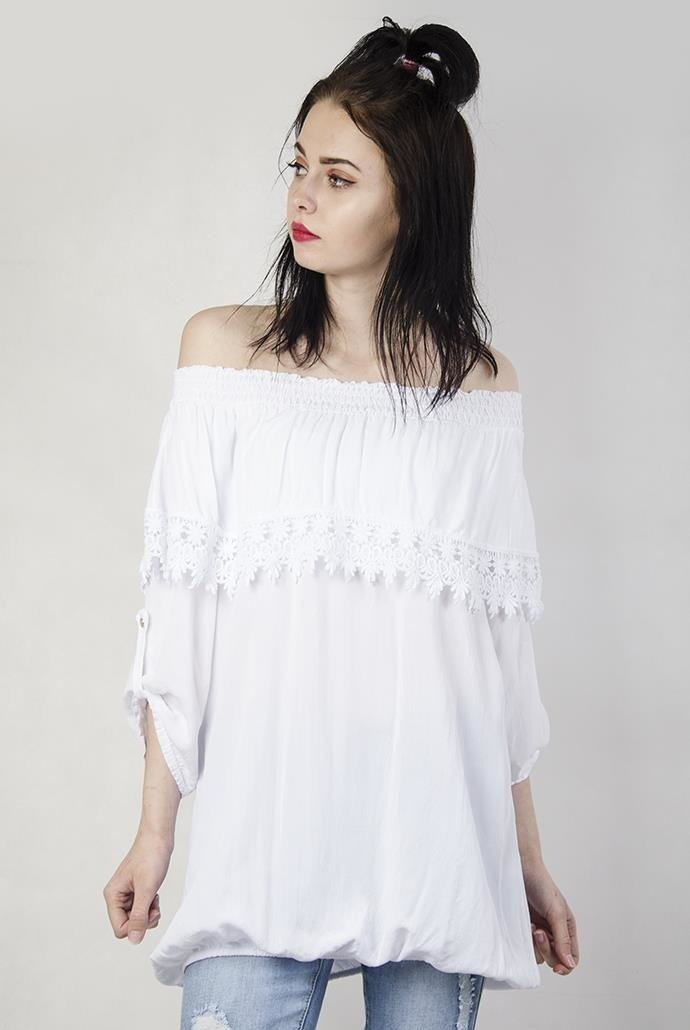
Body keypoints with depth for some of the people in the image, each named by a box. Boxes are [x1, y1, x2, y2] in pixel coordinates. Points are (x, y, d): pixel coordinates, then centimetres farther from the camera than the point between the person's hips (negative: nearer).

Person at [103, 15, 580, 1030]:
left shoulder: (480, 382, 6)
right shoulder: (224, 346, 5)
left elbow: (500, 635, 9)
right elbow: (177, 607, 2)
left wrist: (528, 858, 10)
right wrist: (155, 827, -1)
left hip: (440, 842, 1)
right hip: (262, 829, 0)